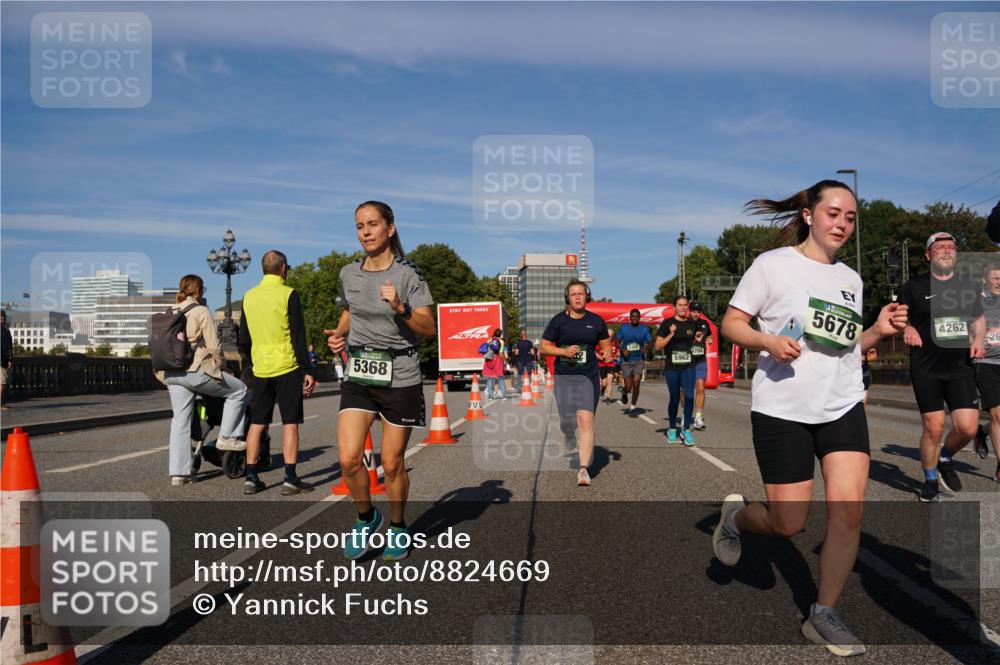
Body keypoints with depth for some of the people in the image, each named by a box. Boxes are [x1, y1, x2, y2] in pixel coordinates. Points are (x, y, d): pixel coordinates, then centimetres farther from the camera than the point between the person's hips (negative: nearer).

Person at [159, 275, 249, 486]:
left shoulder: (170, 313, 17)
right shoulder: (201, 312, -4)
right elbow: (214, 346, -5)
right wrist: (221, 366, 10)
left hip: (171, 373, 8)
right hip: (195, 370, -7)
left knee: (180, 420, 9)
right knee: (238, 391, 8)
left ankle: (178, 472, 8)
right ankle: (227, 436, 6)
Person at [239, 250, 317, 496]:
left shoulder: (249, 296, 10)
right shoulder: (288, 294, -7)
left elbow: (244, 340, 15)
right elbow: (298, 337, -10)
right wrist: (307, 371, -7)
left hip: (260, 369, 5)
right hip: (287, 367, -5)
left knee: (257, 423, 9)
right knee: (290, 423, -1)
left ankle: (251, 478, 10)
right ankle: (291, 479, -1)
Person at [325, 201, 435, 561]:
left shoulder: (408, 275, -7)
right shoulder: (348, 274, 6)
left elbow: (429, 329, -10)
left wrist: (400, 308, -25)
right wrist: (339, 333, 6)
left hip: (399, 378, -3)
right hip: (358, 376, 3)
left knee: (392, 464, 4)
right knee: (349, 459, -9)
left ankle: (397, 527, 28)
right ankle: (365, 517, 19)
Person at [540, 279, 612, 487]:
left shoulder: (596, 321, 6)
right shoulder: (558, 321, 1)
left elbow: (606, 345, 15)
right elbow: (544, 347, 4)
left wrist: (604, 353, -8)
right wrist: (564, 351, -13)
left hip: (588, 377, 0)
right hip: (563, 376, 1)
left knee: (586, 420, -14)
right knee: (567, 422, 7)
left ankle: (584, 469, -14)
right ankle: (571, 440, 45)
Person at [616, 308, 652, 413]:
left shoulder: (644, 329, 4)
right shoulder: (623, 328, 3)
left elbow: (649, 343, 7)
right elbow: (617, 342, 6)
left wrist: (645, 348, -16)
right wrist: (623, 350, -13)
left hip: (639, 360, 0)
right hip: (626, 360, 0)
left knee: (636, 383, -15)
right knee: (628, 387, -1)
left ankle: (633, 406, 1)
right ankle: (624, 392, 37)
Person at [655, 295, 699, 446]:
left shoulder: (692, 324, 10)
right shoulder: (667, 323, 0)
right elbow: (657, 346, -5)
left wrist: (697, 340, 11)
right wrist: (671, 334, -14)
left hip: (688, 367, 2)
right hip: (672, 367, -2)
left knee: (689, 397, -13)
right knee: (674, 399, 7)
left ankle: (686, 429, -1)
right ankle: (672, 429, 25)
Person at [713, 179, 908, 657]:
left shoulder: (850, 279, 14)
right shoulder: (773, 264, -3)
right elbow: (731, 324, -4)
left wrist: (880, 330, 2)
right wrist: (768, 341, -23)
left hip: (843, 406, 5)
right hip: (782, 408, -5)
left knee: (848, 508, -8)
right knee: (788, 525, -1)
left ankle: (823, 615, 9)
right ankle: (735, 516, 34)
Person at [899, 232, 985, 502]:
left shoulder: (969, 287, 12)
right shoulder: (913, 287, 0)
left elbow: (978, 319, 23)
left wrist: (978, 339, 3)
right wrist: (907, 329, -19)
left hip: (960, 367, 3)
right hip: (926, 369, -3)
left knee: (967, 427, -7)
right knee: (933, 428, -2)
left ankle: (945, 459, 25)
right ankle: (930, 480, 20)